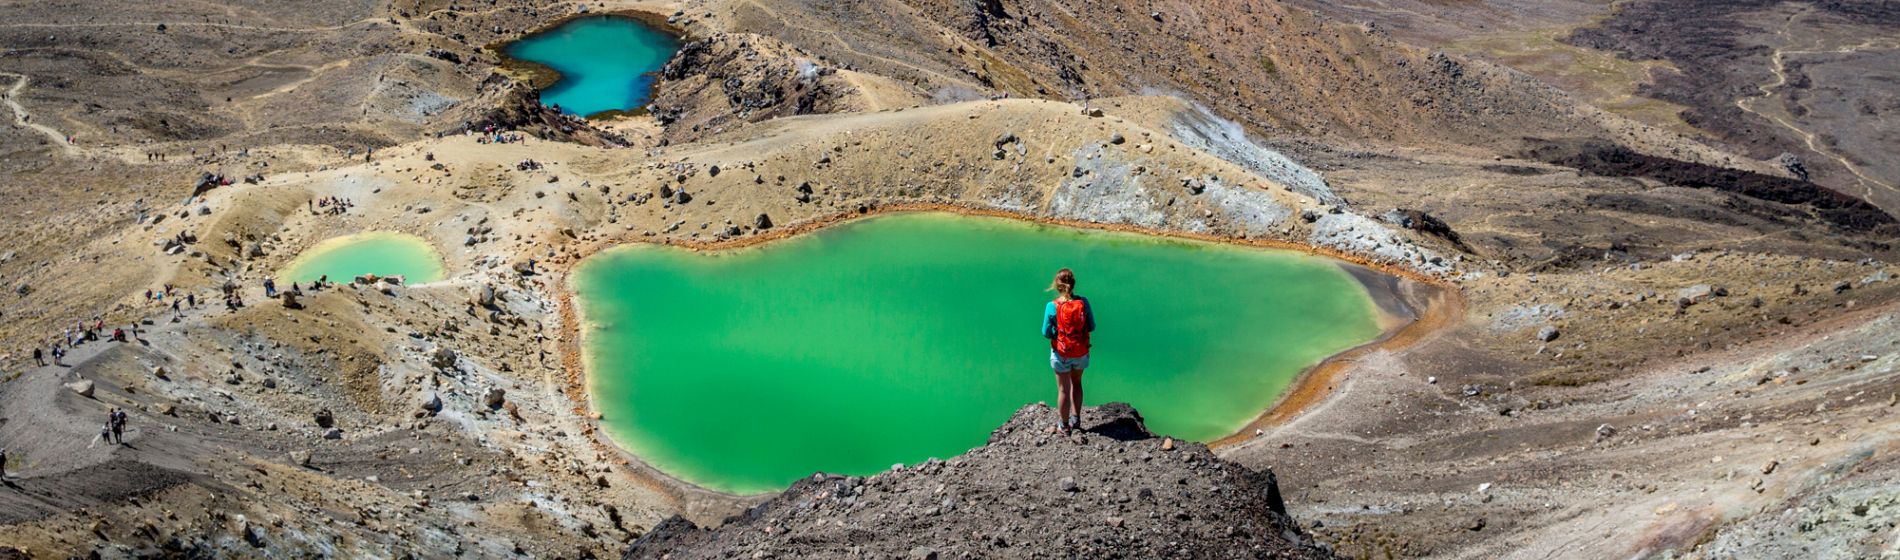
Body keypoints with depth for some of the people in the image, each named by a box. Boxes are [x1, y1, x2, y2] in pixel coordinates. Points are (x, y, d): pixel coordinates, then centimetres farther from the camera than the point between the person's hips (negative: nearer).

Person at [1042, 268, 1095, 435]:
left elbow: (1046, 333, -13)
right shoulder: (1083, 302, -15)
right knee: (1076, 383, 26)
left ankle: (1064, 426, 29)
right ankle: (1076, 420, 35)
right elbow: (1091, 327, -7)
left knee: (1063, 389, 14)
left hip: (1061, 353, -2)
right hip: (1081, 352, 2)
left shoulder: (1052, 307, -20)